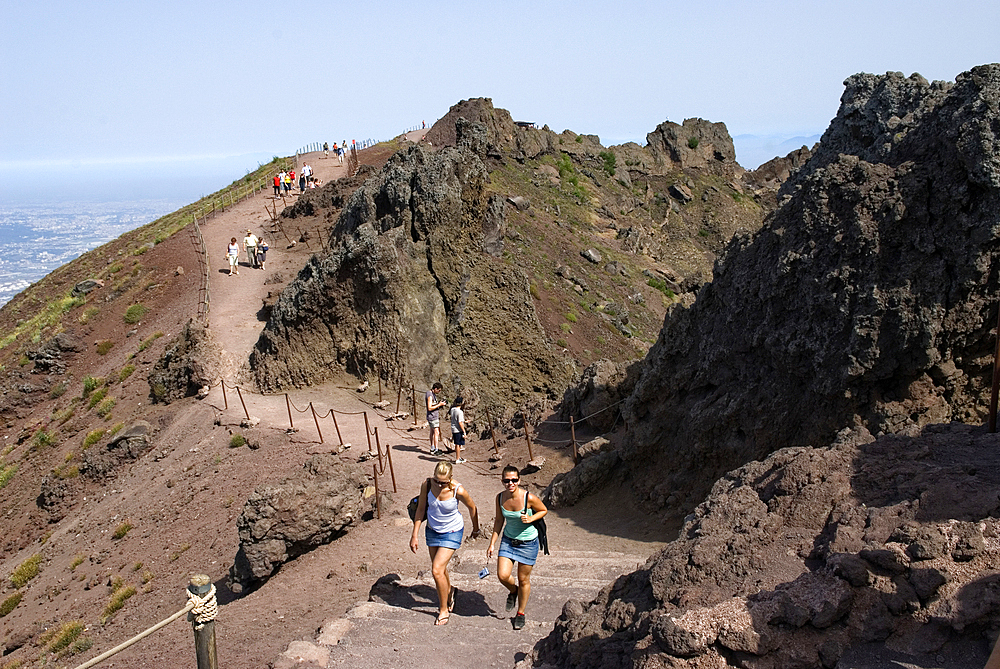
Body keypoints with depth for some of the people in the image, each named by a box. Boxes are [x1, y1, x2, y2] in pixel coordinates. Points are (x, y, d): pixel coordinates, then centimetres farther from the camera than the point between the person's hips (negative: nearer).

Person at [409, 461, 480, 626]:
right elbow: (421, 509, -5)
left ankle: (444, 610, 9)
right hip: (432, 530, 4)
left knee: (437, 570, -12)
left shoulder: (458, 490, -27)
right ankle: (449, 593, 49)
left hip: (452, 532, -4)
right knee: (440, 569, 18)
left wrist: (476, 529, 8)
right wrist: (414, 535, -3)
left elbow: (472, 508, -7)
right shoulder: (427, 485, -19)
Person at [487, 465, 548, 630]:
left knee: (523, 580, 8)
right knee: (502, 575, -10)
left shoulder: (529, 498, -22)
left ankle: (520, 613, 31)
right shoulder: (500, 498, -10)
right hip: (508, 540, 3)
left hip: (528, 542, -3)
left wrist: (530, 519, -23)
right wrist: (492, 543, 4)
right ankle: (513, 591, 27)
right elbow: (499, 521, 4)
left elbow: (543, 510, -4)